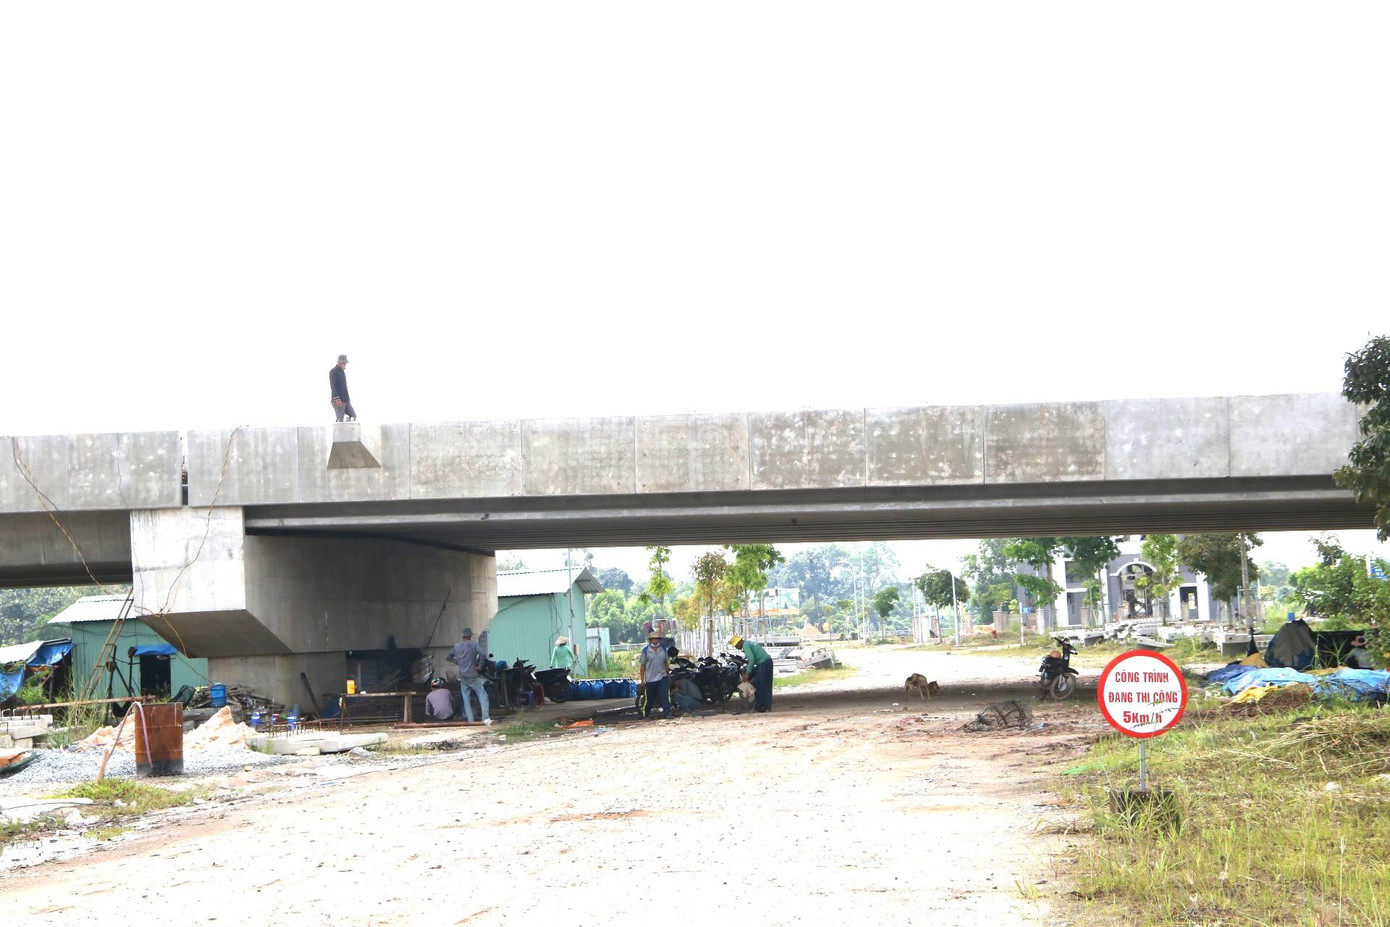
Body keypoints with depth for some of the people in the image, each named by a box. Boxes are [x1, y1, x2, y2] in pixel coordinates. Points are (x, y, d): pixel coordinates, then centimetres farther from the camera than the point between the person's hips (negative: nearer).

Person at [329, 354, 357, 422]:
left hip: (346, 400, 8)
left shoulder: (342, 371, 18)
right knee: (340, 419, -8)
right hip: (339, 401, -8)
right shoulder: (333, 371, -8)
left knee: (353, 416, 4)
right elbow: (333, 386, -15)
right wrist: (337, 399, -24)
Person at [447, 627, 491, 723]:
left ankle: (470, 721, 3)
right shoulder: (473, 644, -6)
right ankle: (486, 718, -18)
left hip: (463, 677, 5)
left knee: (466, 700, 8)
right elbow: (482, 654, -21)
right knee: (483, 695, -3)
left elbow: (449, 657, 22)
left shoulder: (457, 646, 9)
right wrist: (480, 667, -10)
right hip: (473, 676, -4)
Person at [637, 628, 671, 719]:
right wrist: (642, 680, -3)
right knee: (650, 699, 8)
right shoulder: (645, 651, -4)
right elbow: (642, 666, -1)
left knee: (665, 696, -11)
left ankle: (666, 713, -14)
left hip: (662, 677, 2)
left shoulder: (663, 649, 6)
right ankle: (646, 714, 24)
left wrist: (668, 676, 15)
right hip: (650, 679, -2)